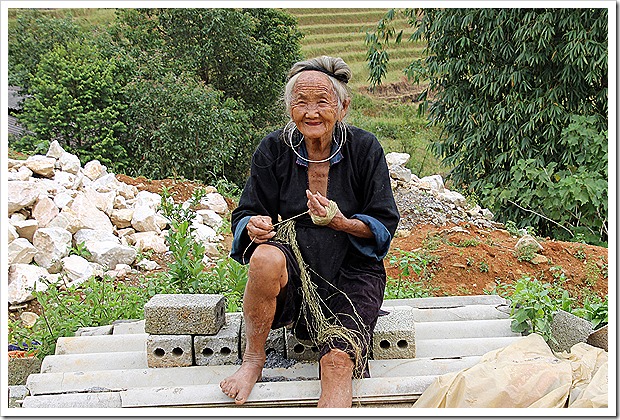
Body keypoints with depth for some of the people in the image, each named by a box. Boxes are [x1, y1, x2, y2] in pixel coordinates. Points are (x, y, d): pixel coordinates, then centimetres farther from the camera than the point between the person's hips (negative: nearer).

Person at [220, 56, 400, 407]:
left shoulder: (364, 148, -3)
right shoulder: (274, 149, 0)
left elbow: (384, 226, -2)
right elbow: (246, 214, 5)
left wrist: (341, 222, -22)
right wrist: (254, 226, -20)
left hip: (352, 270, -1)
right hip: (294, 267, 1)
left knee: (338, 360, -26)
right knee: (266, 258, -34)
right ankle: (253, 359, -12)